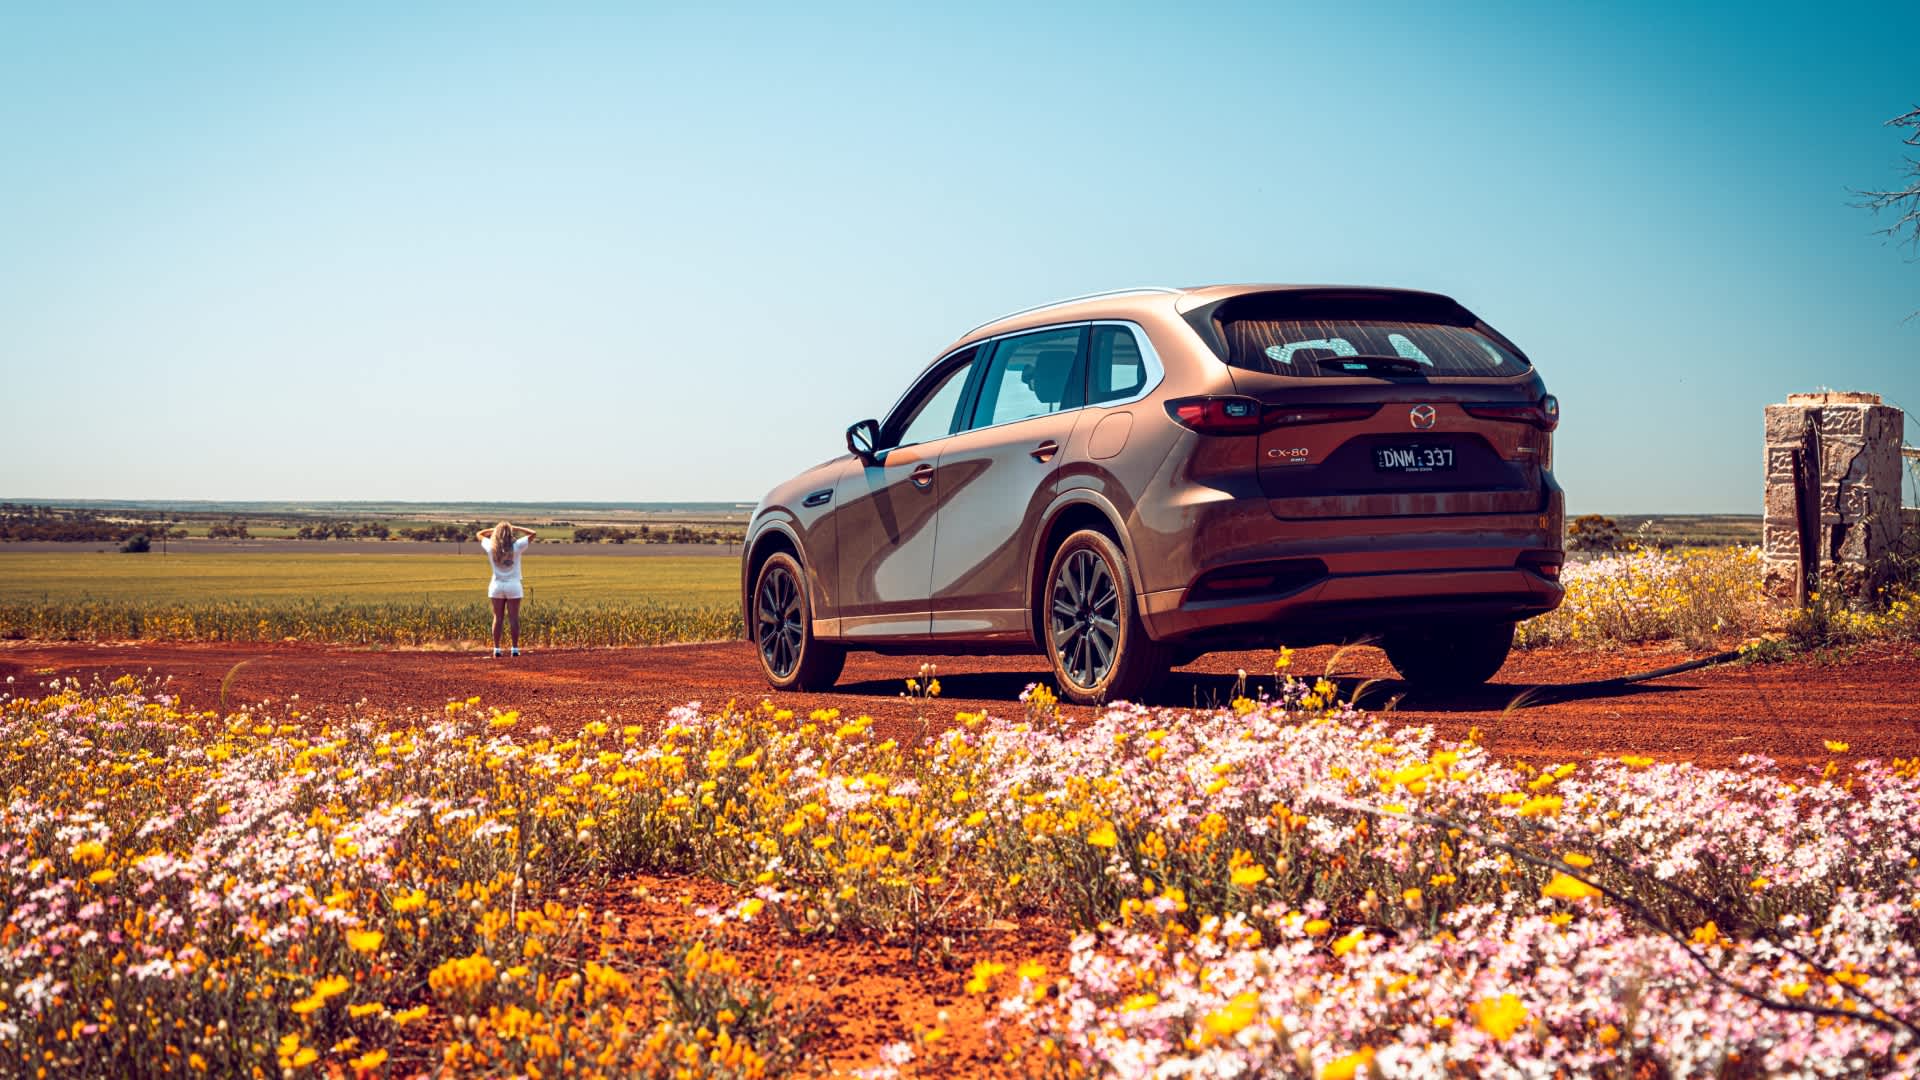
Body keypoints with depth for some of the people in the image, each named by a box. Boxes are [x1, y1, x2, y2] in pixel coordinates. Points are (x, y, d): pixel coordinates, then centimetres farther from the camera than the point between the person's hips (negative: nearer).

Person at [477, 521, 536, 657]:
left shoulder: (491, 547, -5)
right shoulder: (517, 546, -11)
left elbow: (479, 534, 12)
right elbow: (532, 533, -1)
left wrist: (494, 529, 9)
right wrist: (515, 528, 0)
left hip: (496, 586, 2)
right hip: (513, 586, -2)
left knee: (498, 618, 5)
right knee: (514, 618, 3)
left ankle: (496, 649, 1)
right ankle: (515, 649, 2)